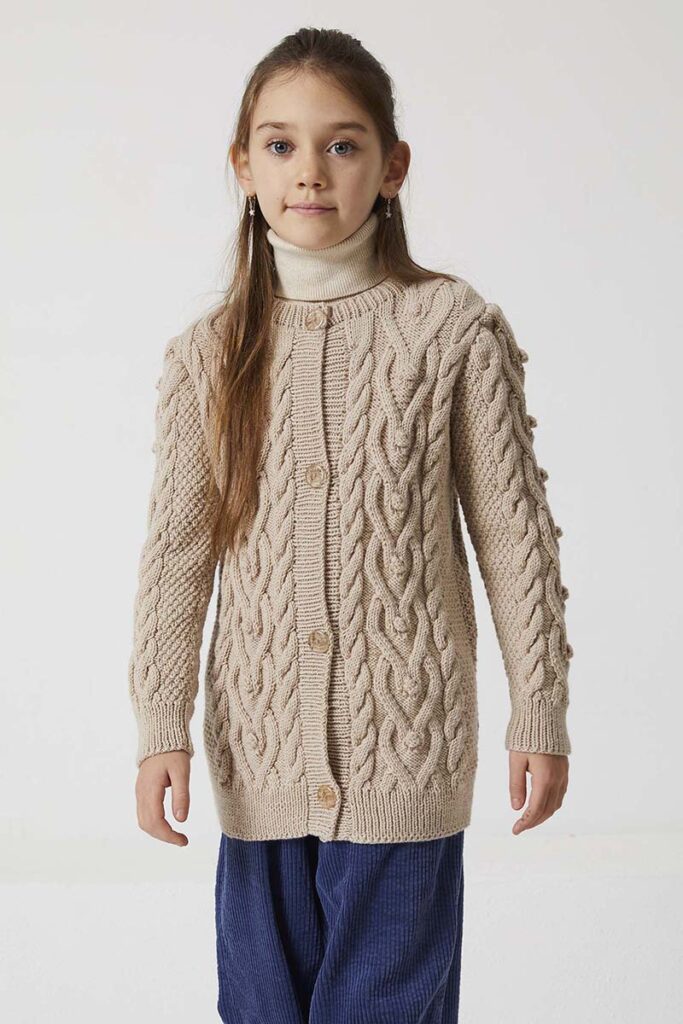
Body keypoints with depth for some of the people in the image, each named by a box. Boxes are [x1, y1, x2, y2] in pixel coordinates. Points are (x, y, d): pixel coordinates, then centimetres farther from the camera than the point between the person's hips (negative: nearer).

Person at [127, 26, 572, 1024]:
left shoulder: (454, 327, -6)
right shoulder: (207, 354, 1)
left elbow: (513, 530, -3)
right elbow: (177, 548, 3)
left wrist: (541, 713, -1)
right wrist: (161, 726, -1)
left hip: (408, 741, -2)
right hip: (261, 744, 3)